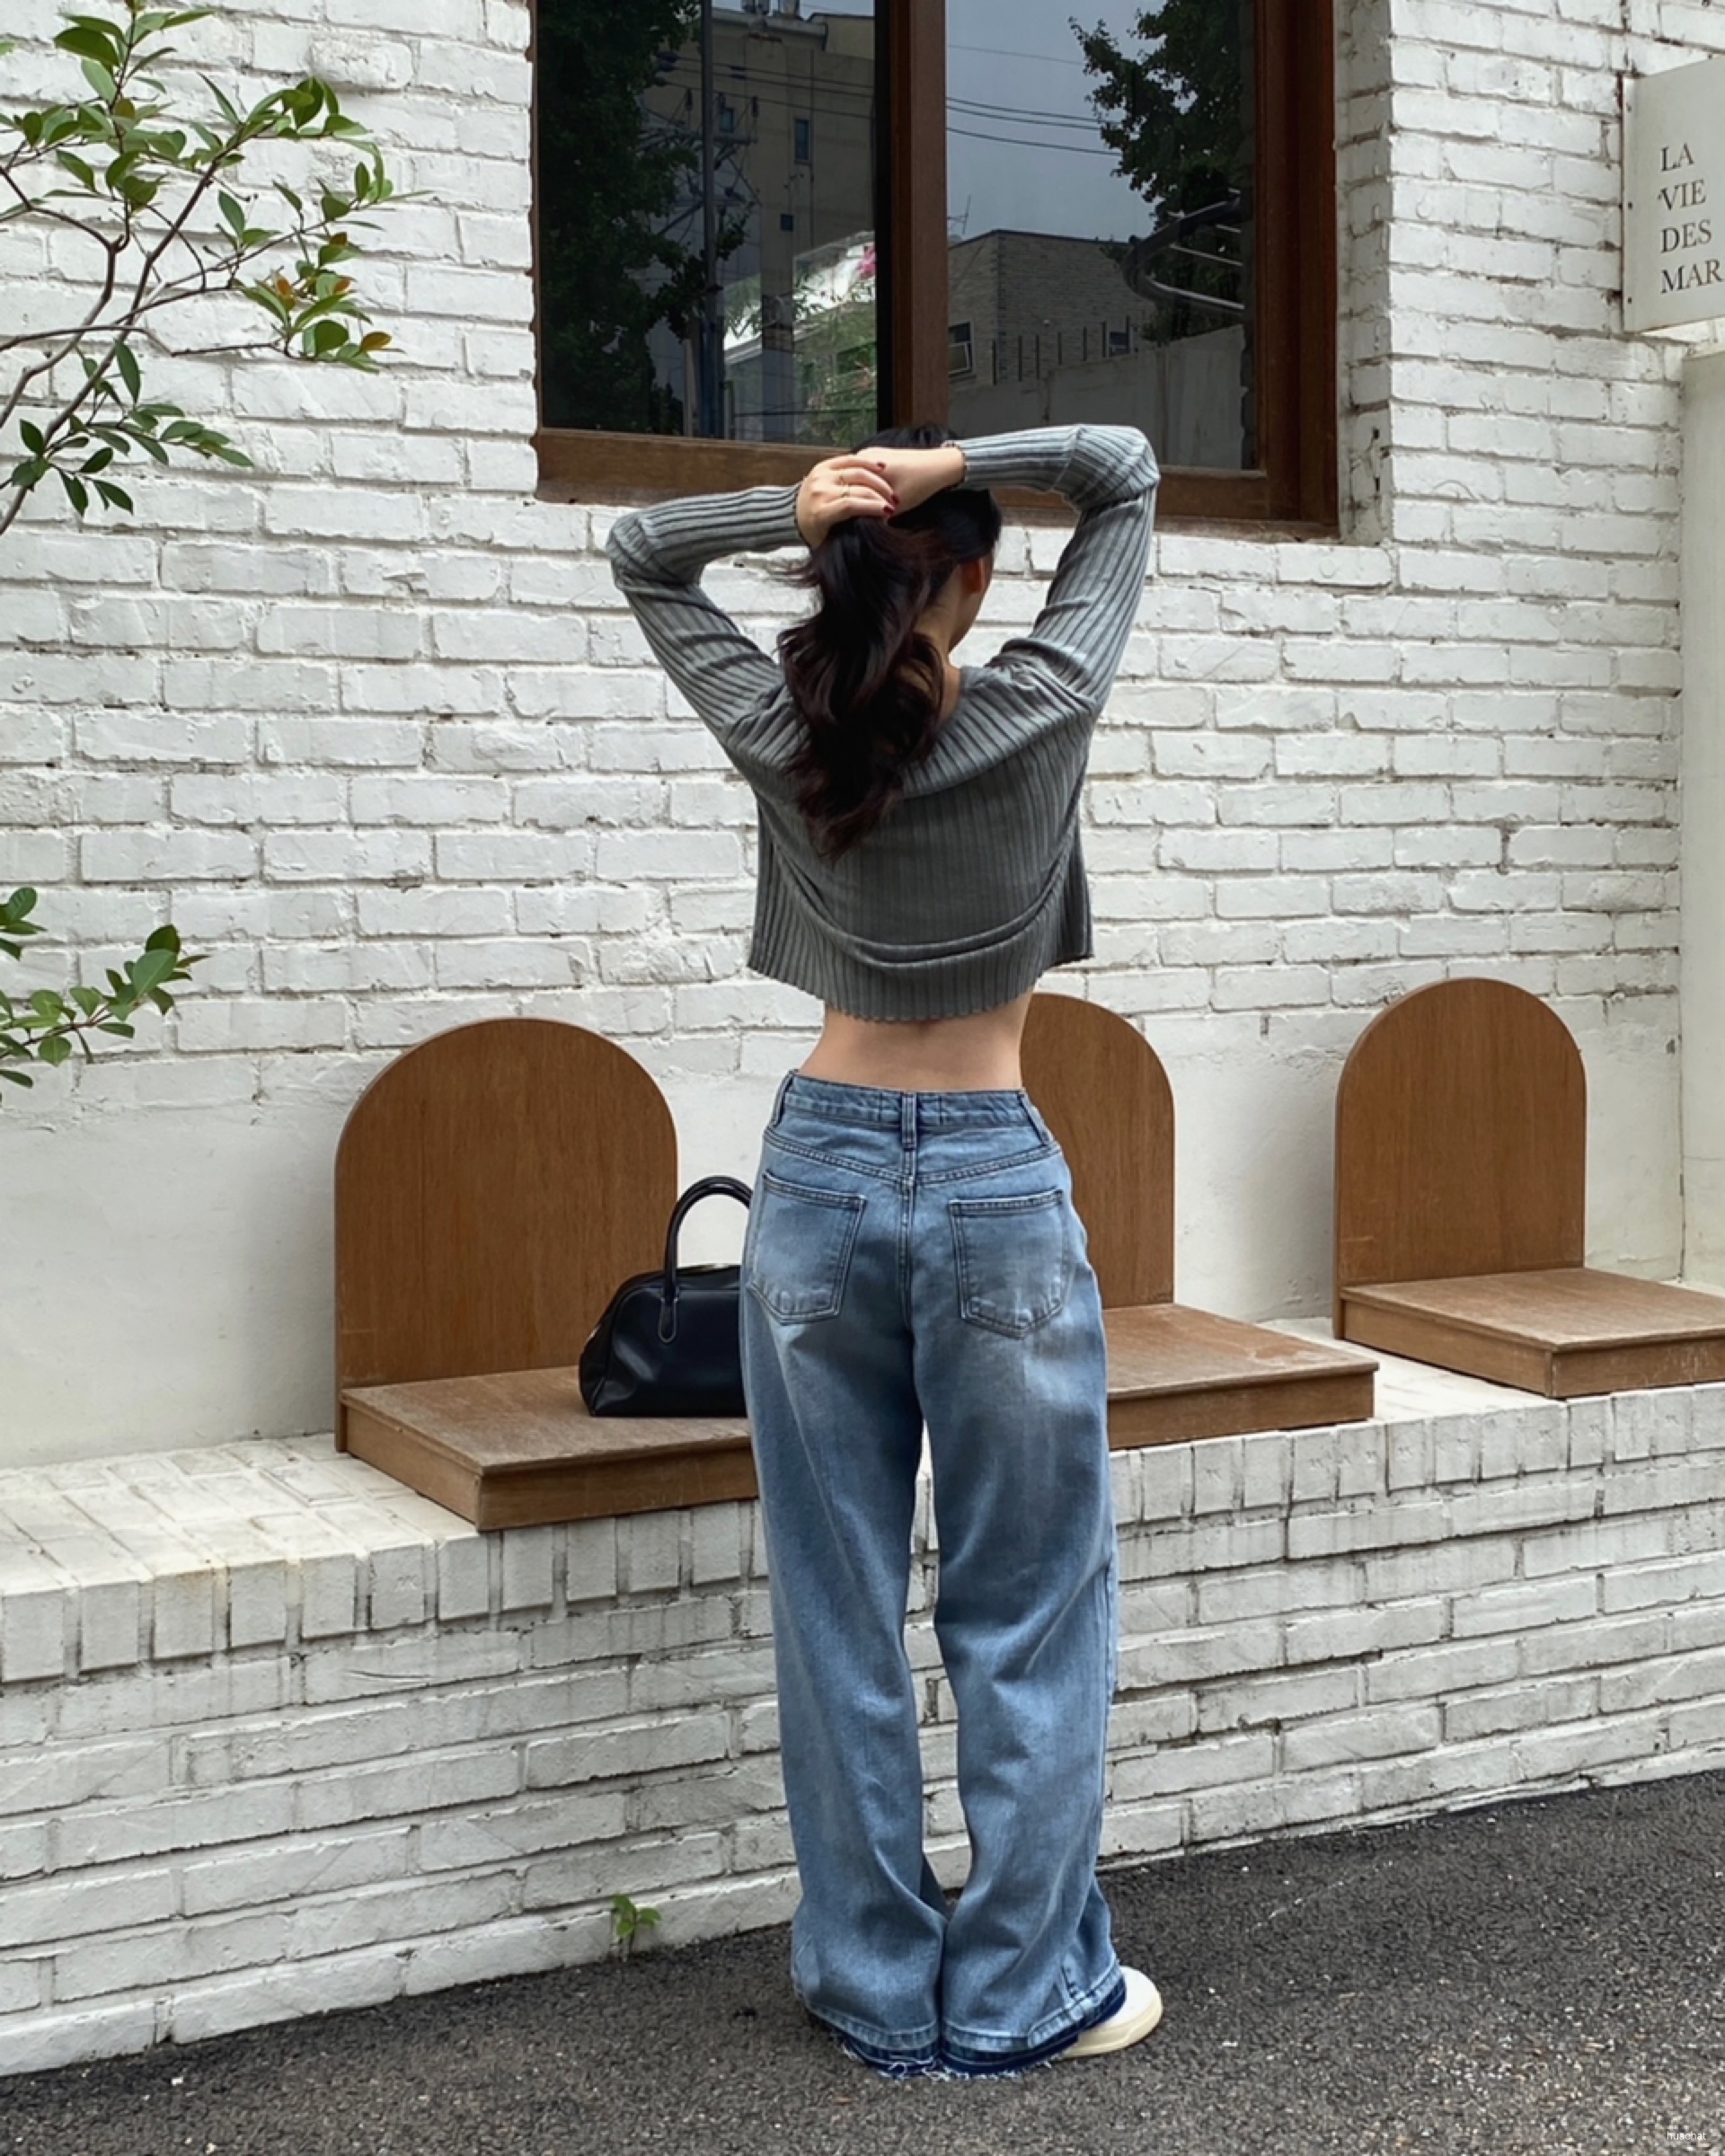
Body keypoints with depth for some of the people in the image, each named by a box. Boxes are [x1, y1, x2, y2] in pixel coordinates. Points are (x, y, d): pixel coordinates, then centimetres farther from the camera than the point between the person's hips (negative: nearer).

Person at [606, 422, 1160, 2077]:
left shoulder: (778, 734, -2)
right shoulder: (1039, 712, -8)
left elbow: (639, 554, 15)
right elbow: (1124, 471, 5)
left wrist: (791, 509, -3)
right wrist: (950, 465, -9)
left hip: (821, 1175, 3)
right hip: (995, 1186, -3)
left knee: (837, 1609, 9)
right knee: (1025, 1615, 8)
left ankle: (874, 1985, 21)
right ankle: (1026, 1991, 17)